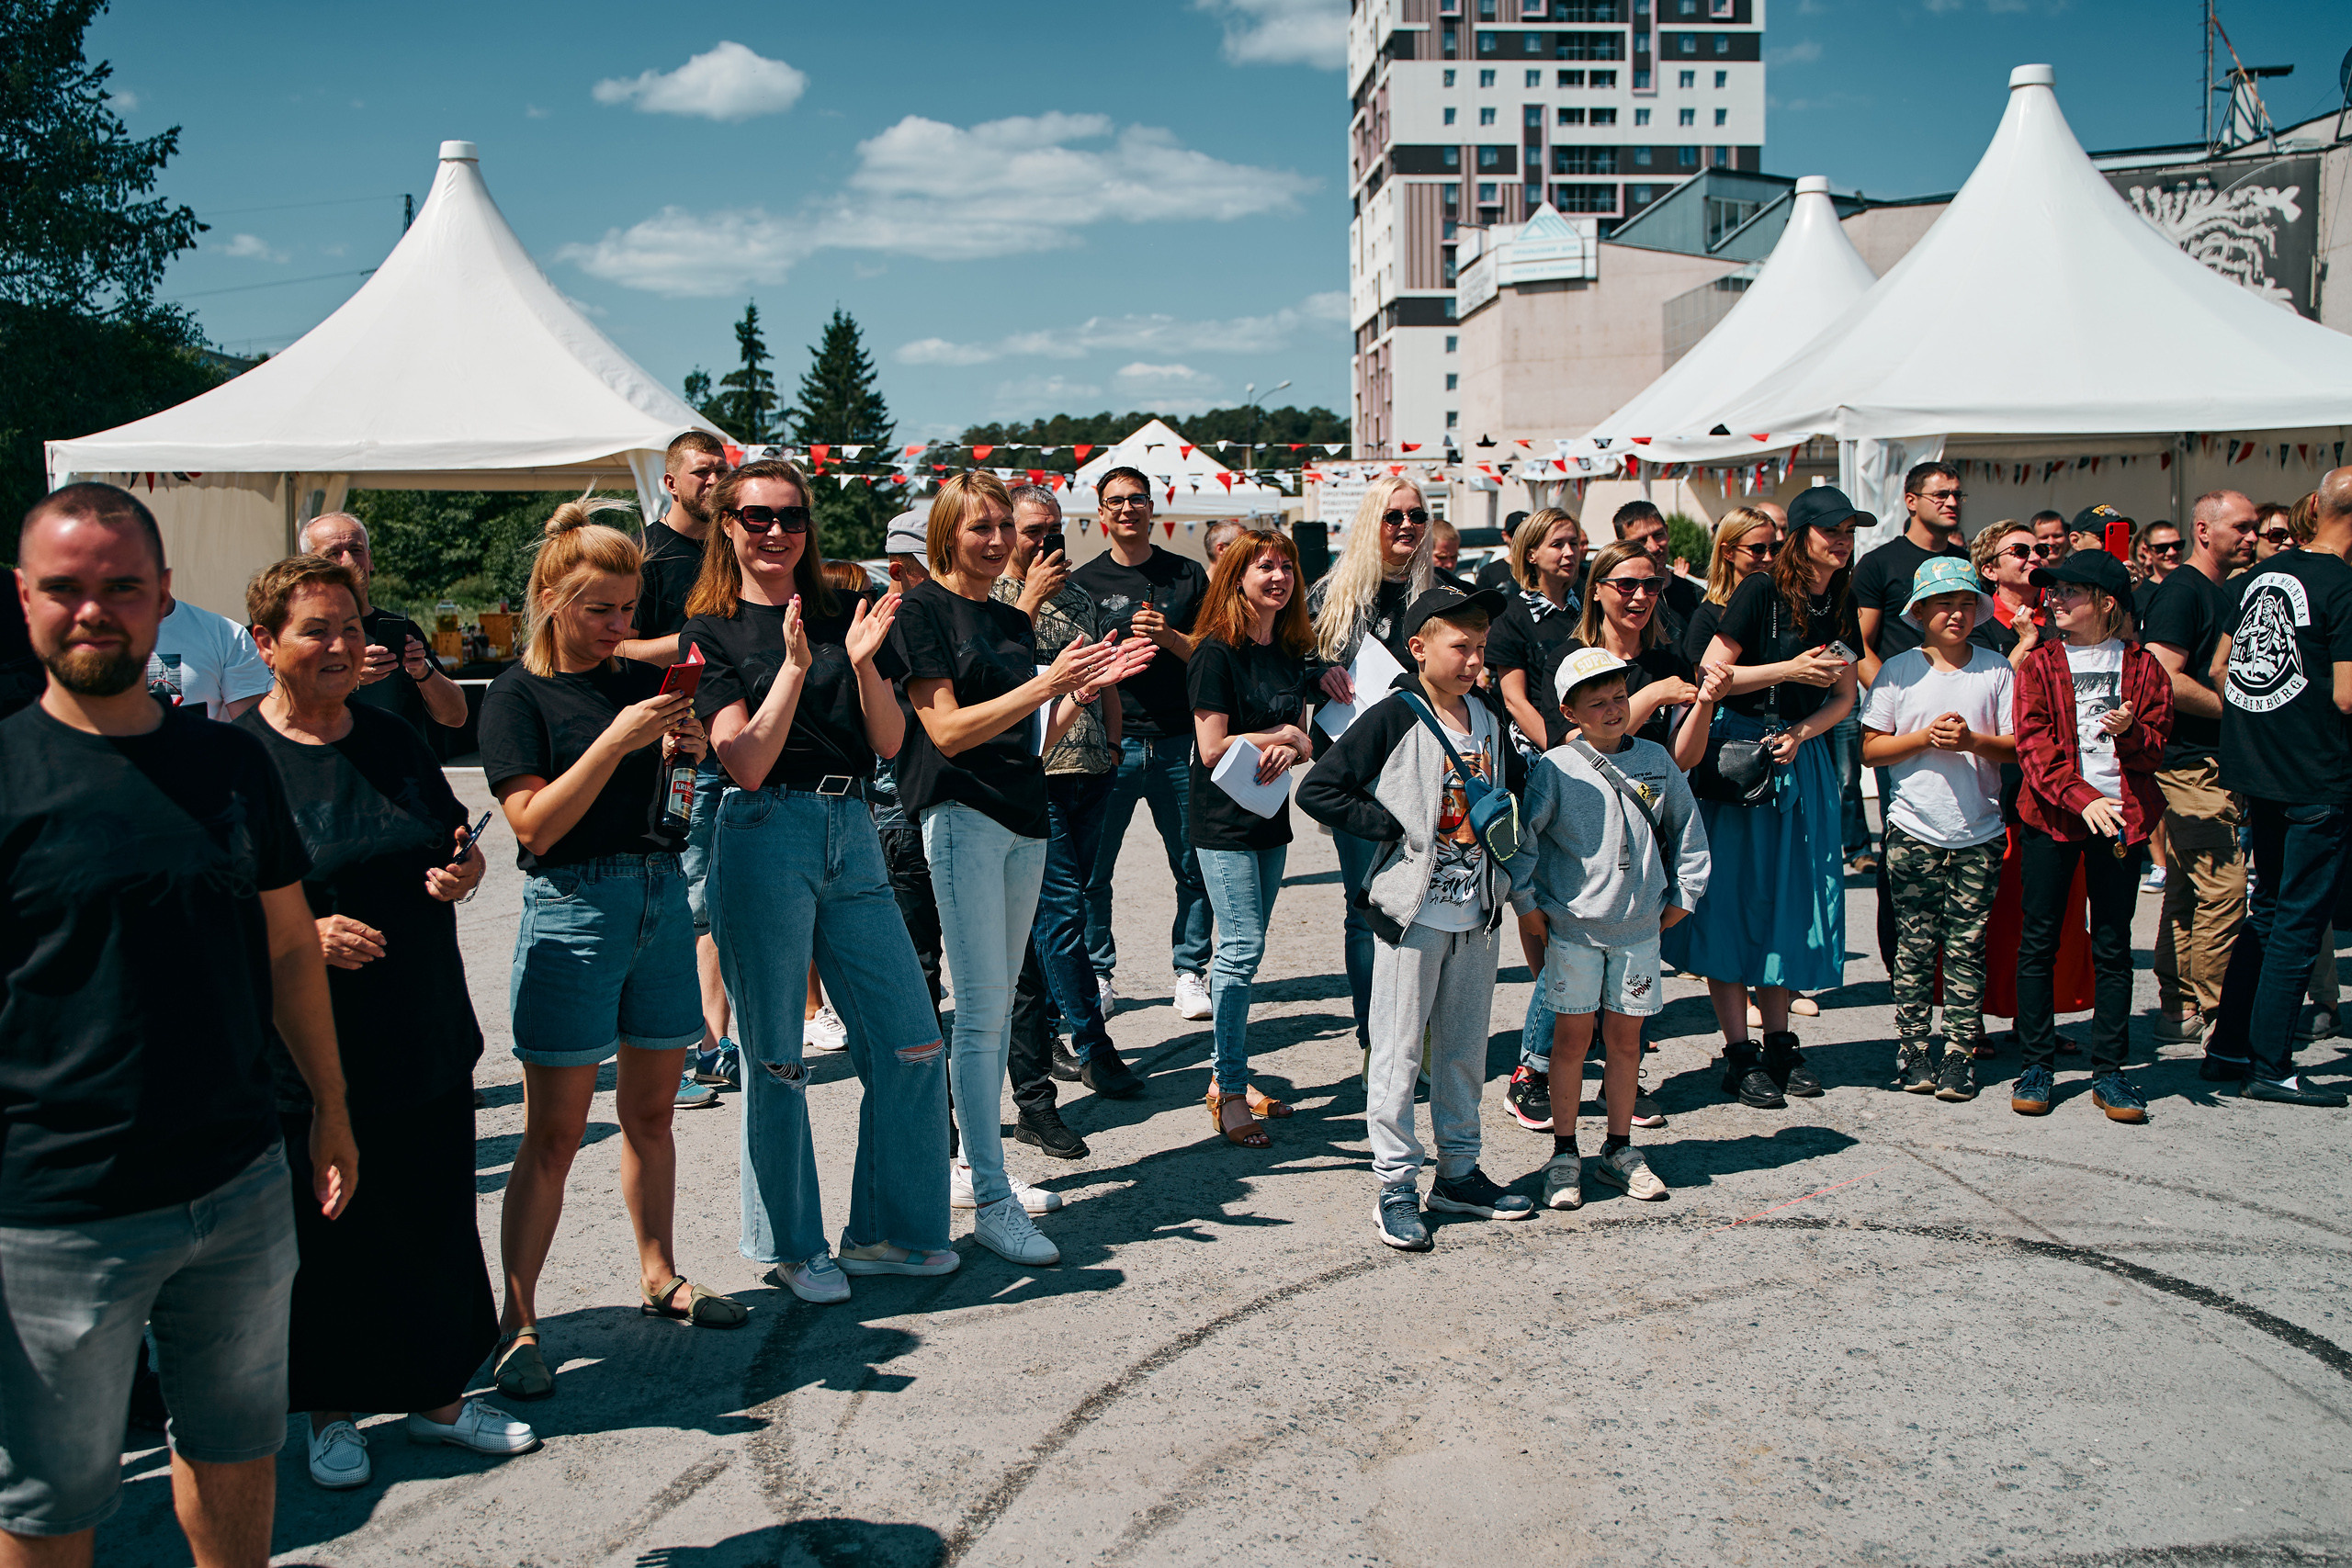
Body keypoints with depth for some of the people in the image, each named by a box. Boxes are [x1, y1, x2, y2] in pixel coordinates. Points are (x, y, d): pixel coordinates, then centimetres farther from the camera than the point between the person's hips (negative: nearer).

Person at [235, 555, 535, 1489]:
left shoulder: (392, 740, 8)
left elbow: (458, 844, 17)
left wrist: (463, 871, -5)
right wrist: (305, 933, -24)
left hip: (427, 1040, 5)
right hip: (308, 1053, -5)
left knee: (437, 1221, 12)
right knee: (326, 1235, 8)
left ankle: (441, 1399, 29)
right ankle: (331, 1414, 29)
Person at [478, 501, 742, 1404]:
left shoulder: (641, 682, 12)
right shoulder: (519, 695, -5)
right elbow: (534, 824, -15)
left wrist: (677, 752, -1)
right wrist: (617, 740, -21)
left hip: (662, 896, 6)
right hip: (573, 907, -6)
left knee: (652, 1109, 14)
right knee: (554, 1132, -3)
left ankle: (660, 1276, 28)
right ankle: (517, 1324, 5)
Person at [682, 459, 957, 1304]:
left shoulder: (844, 615, 11)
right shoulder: (711, 631, 0)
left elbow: (889, 741, 5)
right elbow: (747, 761, -10)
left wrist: (863, 662, -11)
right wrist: (796, 666, -19)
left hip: (851, 836, 4)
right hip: (765, 838, -4)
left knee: (911, 1045, 5)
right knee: (776, 1059, 5)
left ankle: (889, 1231, 21)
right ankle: (792, 1245, 22)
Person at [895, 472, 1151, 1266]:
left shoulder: (1015, 622, 17)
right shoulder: (922, 609, -4)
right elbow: (948, 729, -12)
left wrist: (1084, 689, 2)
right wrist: (1045, 684, -17)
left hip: (1024, 820, 7)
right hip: (960, 814, -7)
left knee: (998, 1007, 12)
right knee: (982, 1009, -8)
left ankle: (974, 1169, 22)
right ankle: (991, 1201, -3)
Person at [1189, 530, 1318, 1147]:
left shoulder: (1291, 653, 11)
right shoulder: (1217, 652, -11)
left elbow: (1302, 738, 12)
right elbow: (1213, 748, -16)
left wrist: (1289, 753, -12)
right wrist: (1285, 736, -7)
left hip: (1271, 819, 7)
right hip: (1224, 823, -7)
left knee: (1242, 950, 11)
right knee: (1243, 949, -10)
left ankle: (1229, 1077, 20)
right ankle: (1230, 1092, -2)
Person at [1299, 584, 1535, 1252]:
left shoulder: (1488, 722, 10)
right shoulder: (1393, 718, -10)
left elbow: (1513, 789, 28)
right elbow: (1317, 791, -14)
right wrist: (1395, 829, -15)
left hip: (1477, 914, 6)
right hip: (1413, 914, -6)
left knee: (1465, 1047, 15)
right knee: (1399, 1052, 0)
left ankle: (1458, 1172, 28)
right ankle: (1395, 1186, 10)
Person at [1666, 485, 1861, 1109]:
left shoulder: (1843, 606, 8)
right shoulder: (1762, 591, -11)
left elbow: (1844, 698, 10)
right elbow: (1711, 674, -14)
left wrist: (1801, 733, -9)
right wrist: (1791, 669, -19)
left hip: (1799, 755, 6)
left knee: (1789, 895, 7)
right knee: (1732, 897, -3)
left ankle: (1779, 1041, 18)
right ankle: (1739, 1054, 3)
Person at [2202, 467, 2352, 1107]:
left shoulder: (2261, 574, 8)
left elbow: (2219, 667, 14)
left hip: (2256, 770, 7)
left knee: (2268, 911, 18)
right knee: (2298, 924, 0)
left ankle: (2227, 1048, 21)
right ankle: (2269, 1067, 5)